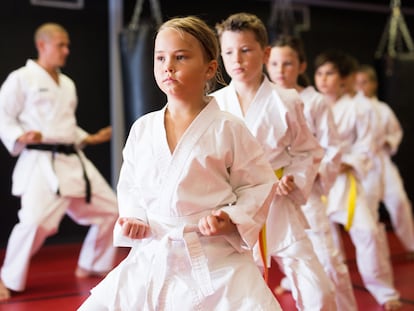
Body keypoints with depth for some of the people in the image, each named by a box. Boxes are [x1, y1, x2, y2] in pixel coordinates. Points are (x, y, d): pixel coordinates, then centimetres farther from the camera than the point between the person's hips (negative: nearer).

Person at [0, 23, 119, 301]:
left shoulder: (68, 84, 18)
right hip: (42, 162, -8)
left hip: (73, 161, 8)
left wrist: (91, 138, 15)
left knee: (109, 209, 9)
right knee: (35, 221, -22)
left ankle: (91, 266, 27)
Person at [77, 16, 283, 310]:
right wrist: (131, 219, -3)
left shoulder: (228, 129, -7)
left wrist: (232, 220, -16)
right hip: (151, 259, 4)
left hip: (219, 263, -3)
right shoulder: (142, 129, 4)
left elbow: (260, 184, -1)